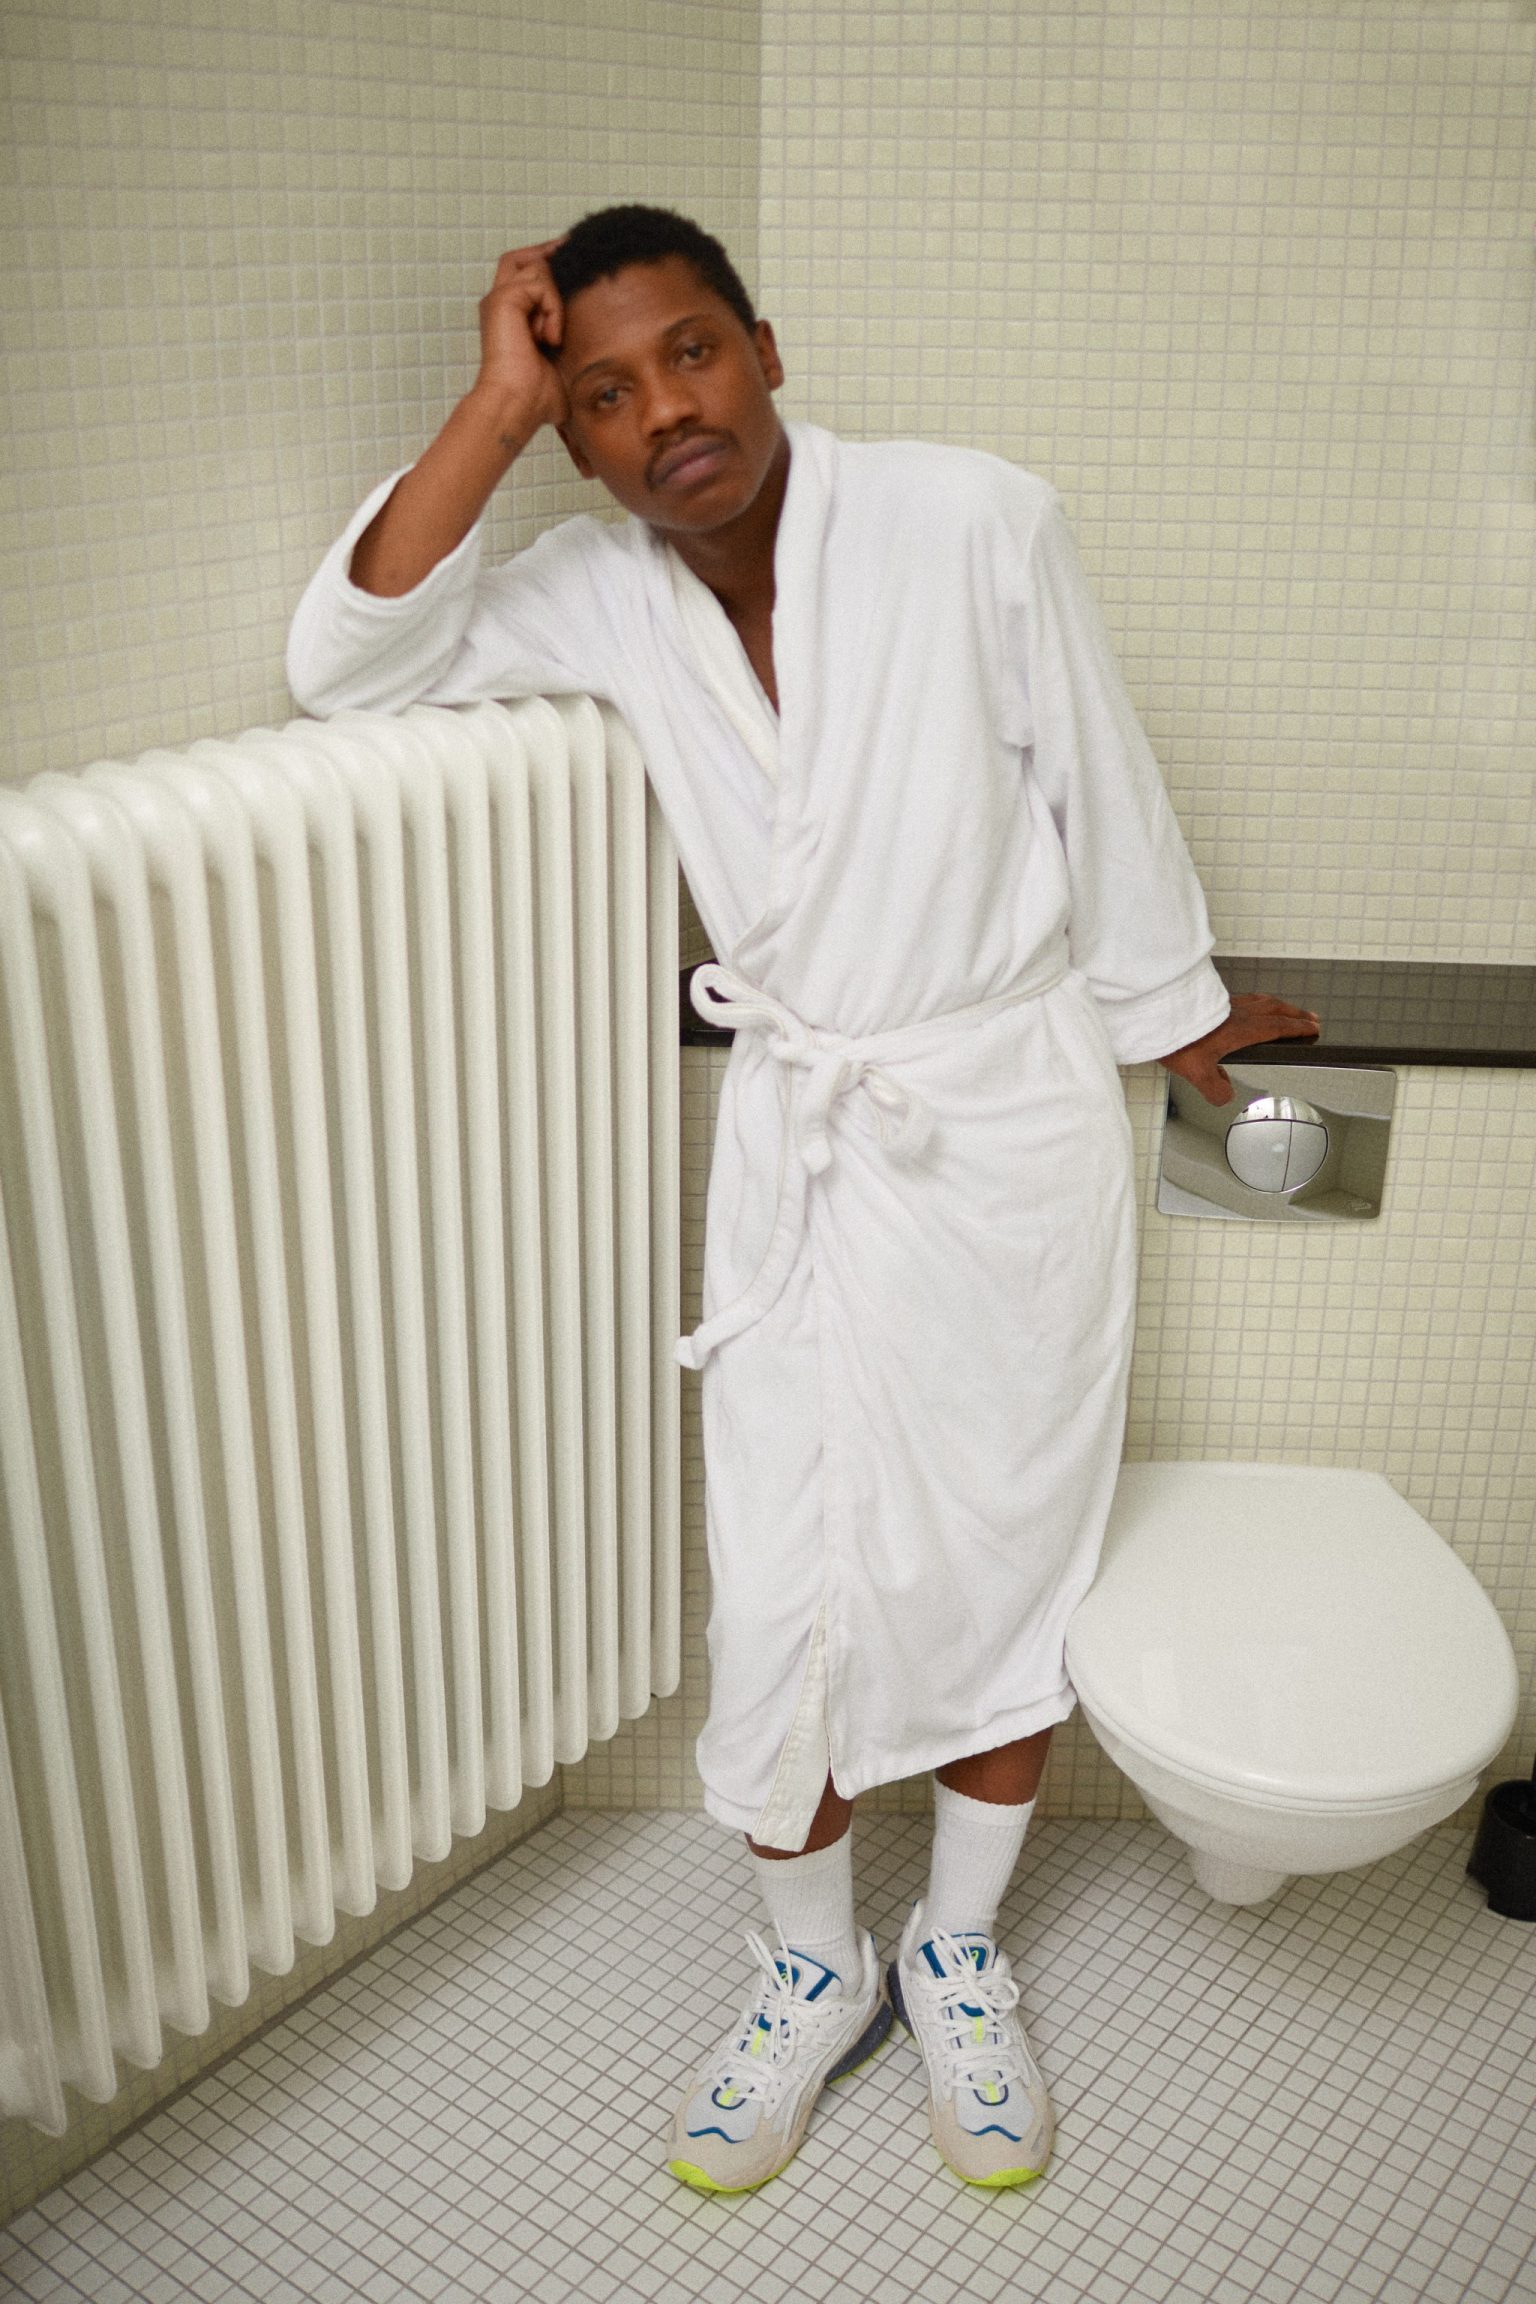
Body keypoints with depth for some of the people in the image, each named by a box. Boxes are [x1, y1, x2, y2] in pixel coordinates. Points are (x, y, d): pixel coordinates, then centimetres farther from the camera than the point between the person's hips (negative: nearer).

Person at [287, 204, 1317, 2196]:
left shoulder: (977, 522, -13)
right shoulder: (603, 591, -2)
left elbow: (1100, 783, -3)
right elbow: (346, 665, -10)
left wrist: (1167, 1007, 10)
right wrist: (495, 408, -16)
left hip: (1010, 1115, -2)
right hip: (793, 1135, 3)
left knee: (1008, 1562, 11)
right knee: (781, 1595, 7)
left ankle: (959, 1951, 35)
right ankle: (814, 1972, 31)